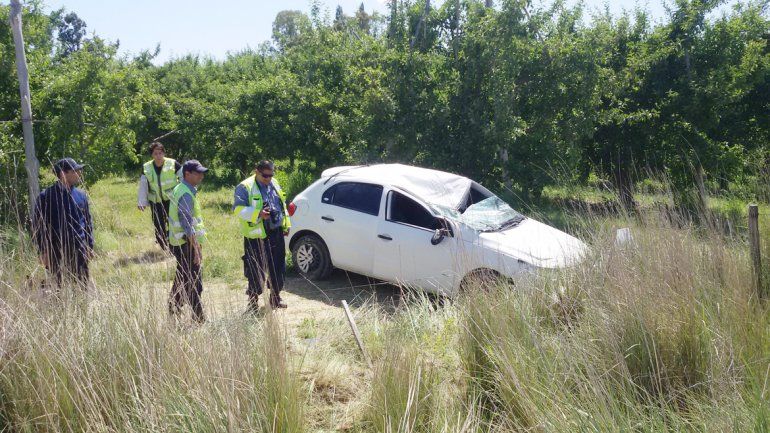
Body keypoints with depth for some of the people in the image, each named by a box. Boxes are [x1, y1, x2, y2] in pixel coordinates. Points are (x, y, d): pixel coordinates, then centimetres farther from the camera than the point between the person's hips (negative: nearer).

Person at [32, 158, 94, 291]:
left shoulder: (81, 195, 7)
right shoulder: (46, 197, -5)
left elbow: (88, 221, 14)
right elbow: (38, 225, -2)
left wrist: (89, 246, 10)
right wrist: (42, 251, -6)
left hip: (79, 250, 3)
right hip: (55, 252, -3)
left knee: (83, 285, 4)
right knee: (58, 288, 2)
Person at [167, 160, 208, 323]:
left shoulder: (180, 189, 12)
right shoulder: (186, 194, -20)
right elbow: (187, 224, -24)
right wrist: (195, 248, -24)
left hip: (178, 242, 10)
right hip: (186, 243, -10)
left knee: (181, 278, 20)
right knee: (193, 283, -5)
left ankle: (173, 309, 31)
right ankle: (198, 319, 0)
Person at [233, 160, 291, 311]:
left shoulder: (274, 184, 14)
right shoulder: (245, 187, -9)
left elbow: (282, 206, 23)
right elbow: (238, 209, -17)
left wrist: (286, 225, 19)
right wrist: (258, 214, -28)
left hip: (276, 233, 7)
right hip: (256, 236, -6)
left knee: (277, 267, 13)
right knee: (256, 270, -2)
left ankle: (276, 297, 28)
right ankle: (253, 301, 10)